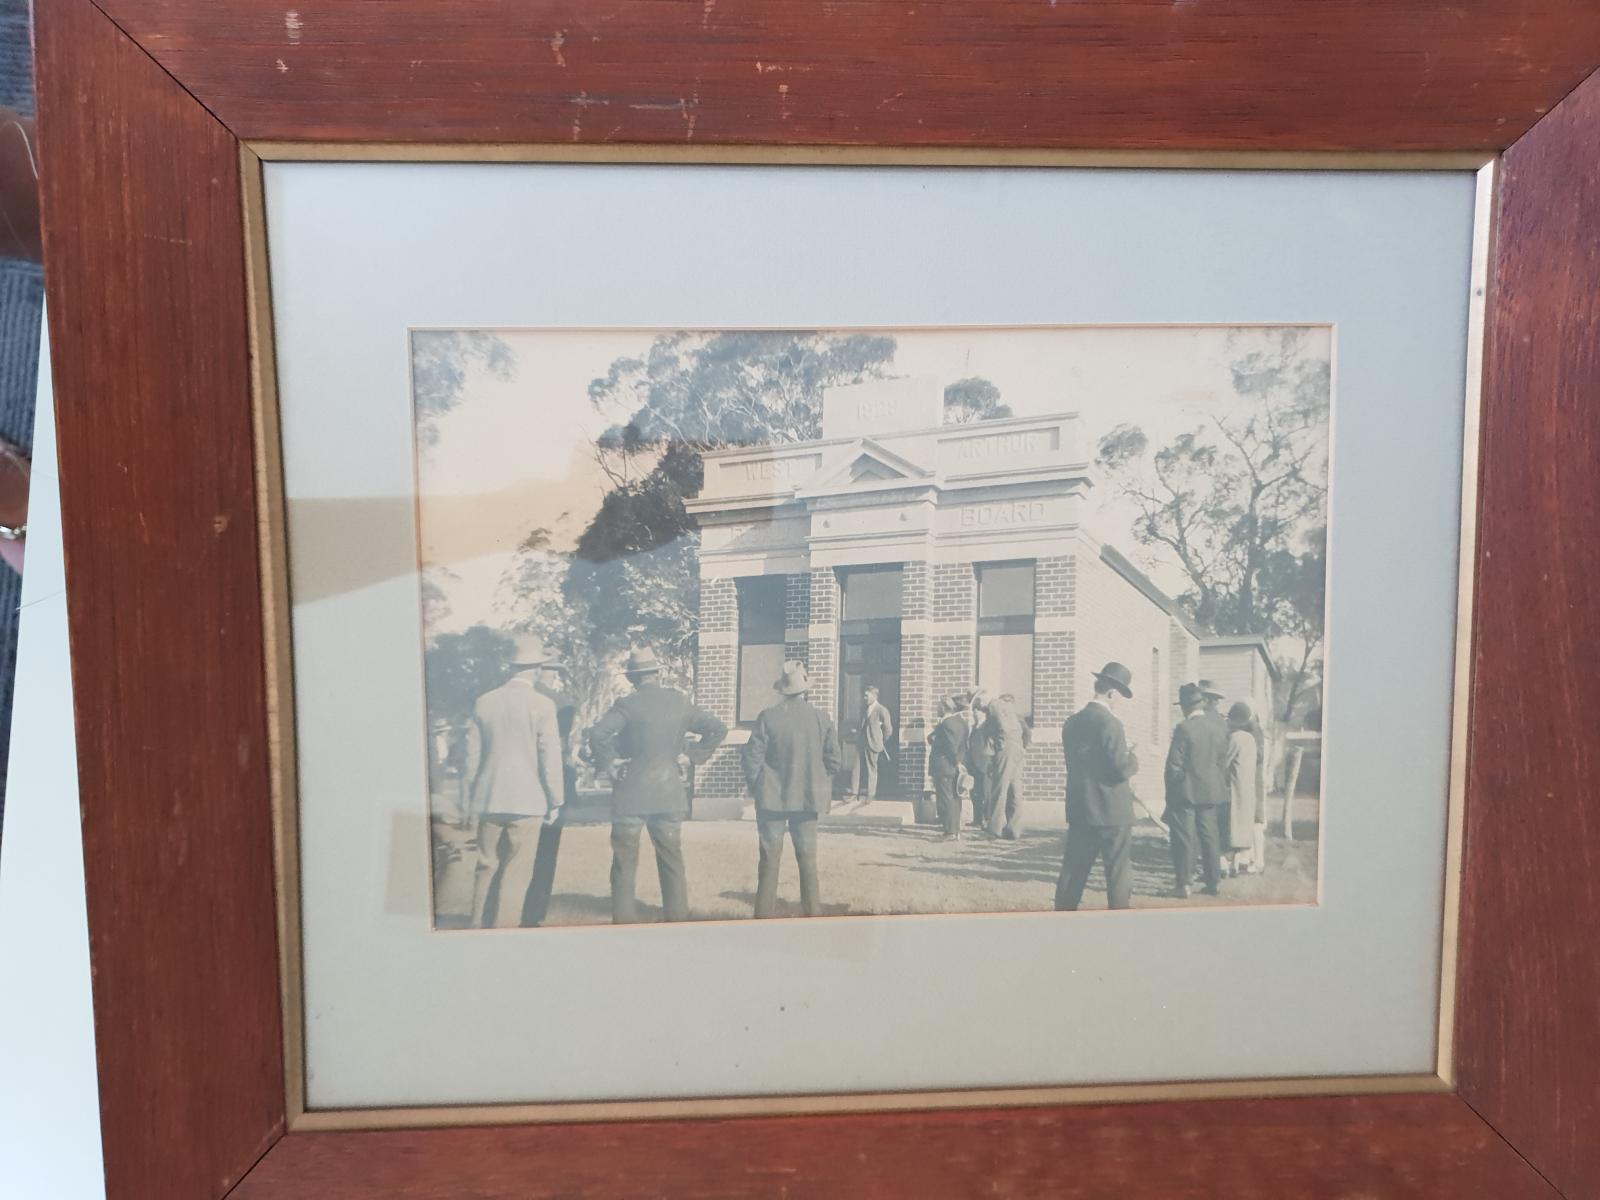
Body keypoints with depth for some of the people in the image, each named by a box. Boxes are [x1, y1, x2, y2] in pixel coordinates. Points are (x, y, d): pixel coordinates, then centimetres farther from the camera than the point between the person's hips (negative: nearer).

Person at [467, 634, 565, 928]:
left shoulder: (483, 703, 2)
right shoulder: (542, 705, -10)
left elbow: (473, 754, 9)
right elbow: (550, 758, -7)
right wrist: (554, 801, 1)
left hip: (488, 799, 4)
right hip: (527, 801, -4)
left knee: (486, 867, 15)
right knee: (516, 873, 4)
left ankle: (478, 927, 21)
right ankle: (505, 928, 6)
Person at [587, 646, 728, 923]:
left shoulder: (628, 704, -10)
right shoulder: (680, 702, 3)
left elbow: (597, 734, -22)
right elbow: (718, 730, 6)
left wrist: (607, 765, -9)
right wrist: (692, 757, 9)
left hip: (631, 795, -3)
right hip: (669, 794, 3)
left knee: (625, 863, 6)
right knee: (672, 861, 12)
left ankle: (623, 922, 8)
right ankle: (678, 917, 15)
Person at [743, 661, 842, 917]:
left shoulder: (768, 717, -12)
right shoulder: (821, 717, -5)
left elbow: (752, 757, -10)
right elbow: (834, 760, -1)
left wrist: (755, 786, 7)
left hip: (772, 798, -2)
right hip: (808, 798, 2)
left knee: (770, 857, 6)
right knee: (808, 856, 12)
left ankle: (765, 913, 8)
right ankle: (812, 911, 14)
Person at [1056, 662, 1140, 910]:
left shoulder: (1071, 722, 6)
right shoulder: (1109, 723, -16)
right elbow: (1122, 768, -18)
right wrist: (1132, 757, 4)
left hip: (1079, 809, 7)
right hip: (1111, 812, -7)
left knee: (1073, 872, 12)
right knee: (1118, 873, 4)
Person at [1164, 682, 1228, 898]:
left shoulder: (1183, 728, -14)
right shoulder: (1216, 730, 3)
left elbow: (1174, 764, -14)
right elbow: (1221, 762, 7)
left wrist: (1171, 791, -3)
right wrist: (1214, 785, 18)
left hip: (1185, 793, -5)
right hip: (1211, 792, 6)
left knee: (1184, 839, 1)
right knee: (1209, 836, 13)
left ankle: (1183, 884, 3)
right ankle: (1213, 882, 18)